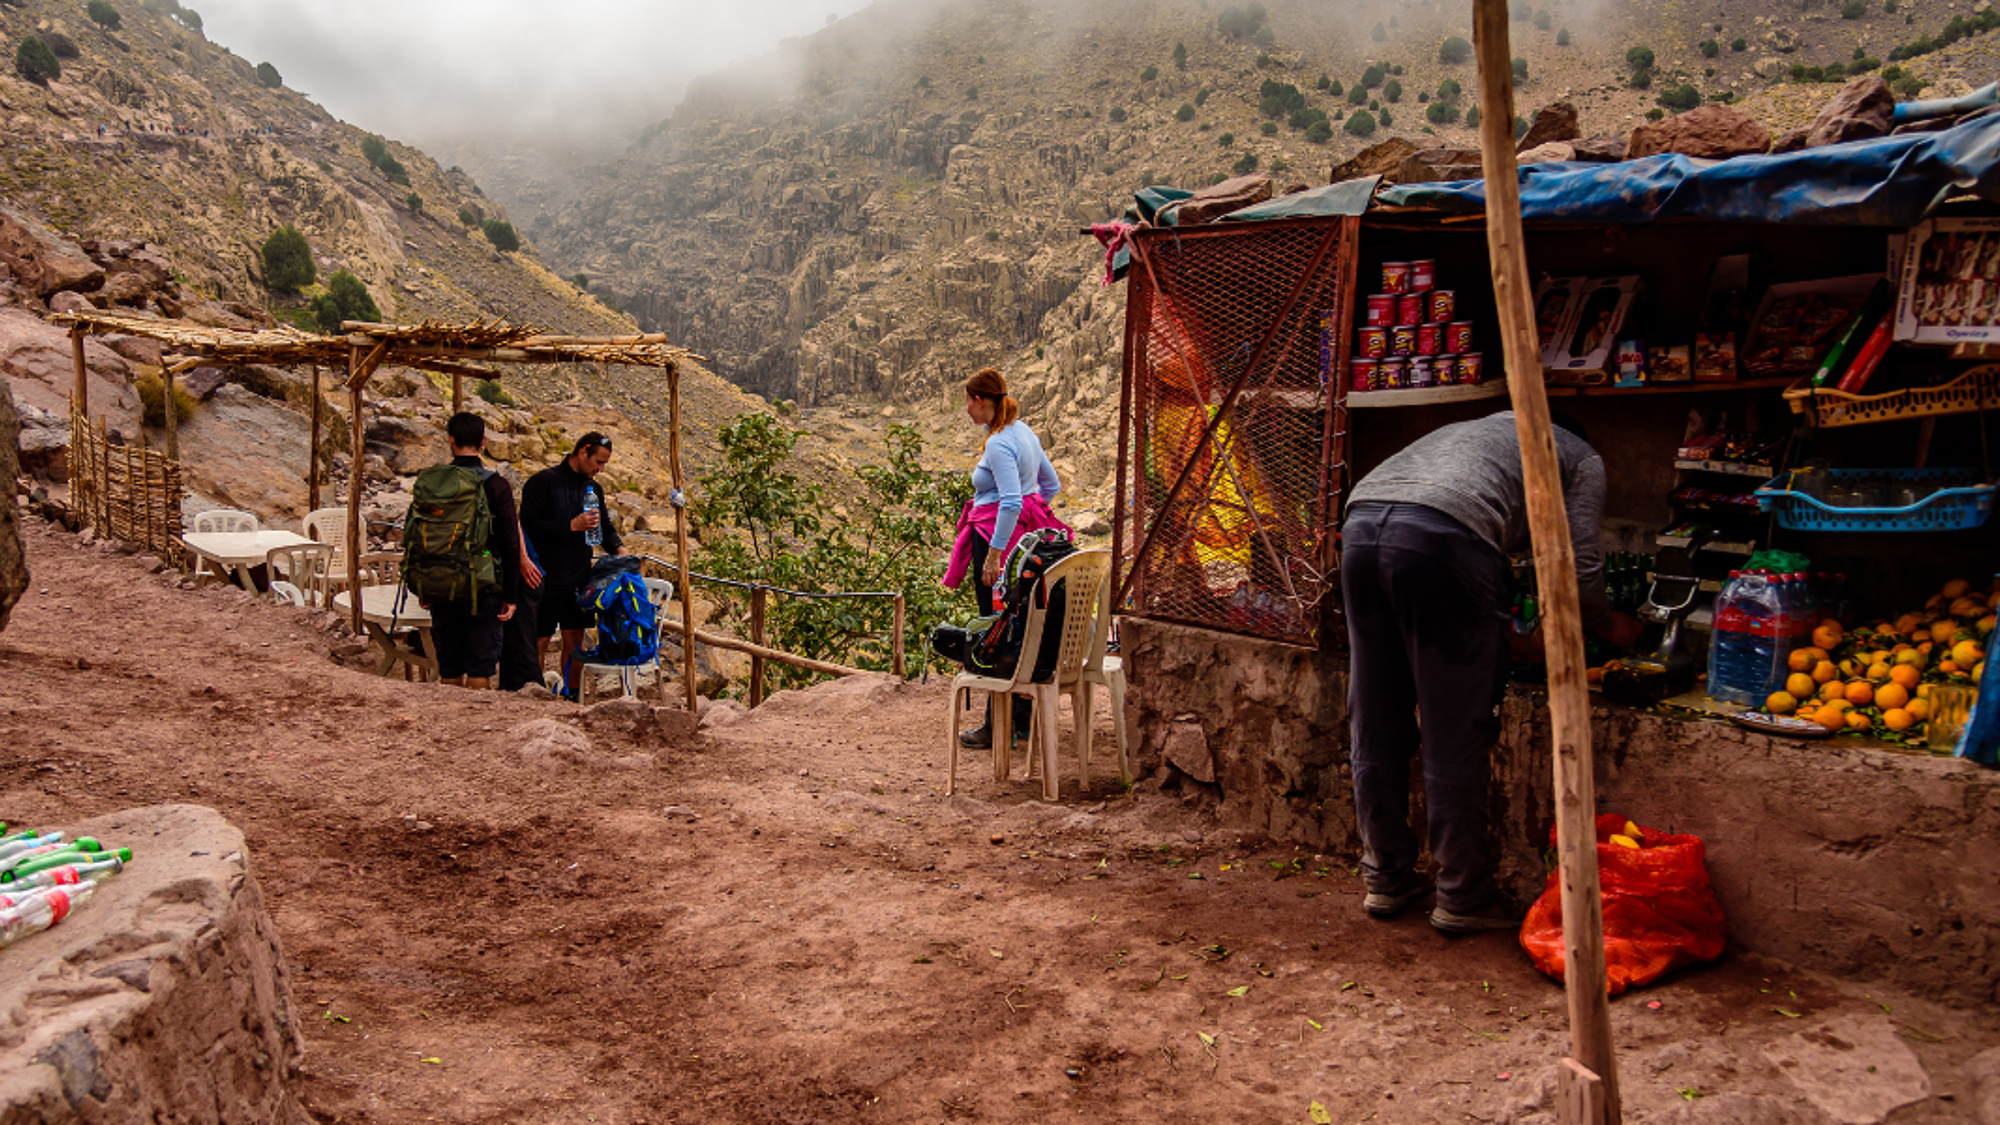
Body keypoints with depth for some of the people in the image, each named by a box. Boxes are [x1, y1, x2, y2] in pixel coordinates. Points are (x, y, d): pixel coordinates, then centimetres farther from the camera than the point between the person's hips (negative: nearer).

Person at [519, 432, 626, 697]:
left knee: (575, 640, 10)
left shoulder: (593, 488, 14)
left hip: (580, 576, 7)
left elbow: (605, 527, 21)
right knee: (540, 641, -1)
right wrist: (572, 526, -20)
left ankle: (572, 695, 17)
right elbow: (529, 525, -15)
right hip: (548, 578, -6)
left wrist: (618, 547, 1)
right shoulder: (544, 481, -7)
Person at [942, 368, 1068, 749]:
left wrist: (993, 554, -25)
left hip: (998, 537, -10)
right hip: (1023, 538, 10)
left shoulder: (999, 444, -17)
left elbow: (1011, 502, -26)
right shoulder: (1023, 432, 12)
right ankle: (1023, 718, 23)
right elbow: (1051, 485, 20)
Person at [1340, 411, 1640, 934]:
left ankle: (1386, 877, 26)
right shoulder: (1582, 458, 24)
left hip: (1360, 524, 7)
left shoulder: (1477, 428, 42)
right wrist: (1608, 625, 35)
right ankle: (1464, 895, 16)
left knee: (1376, 727, 14)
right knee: (1456, 734, 5)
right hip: (1444, 538, -6)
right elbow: (1580, 567, 14)